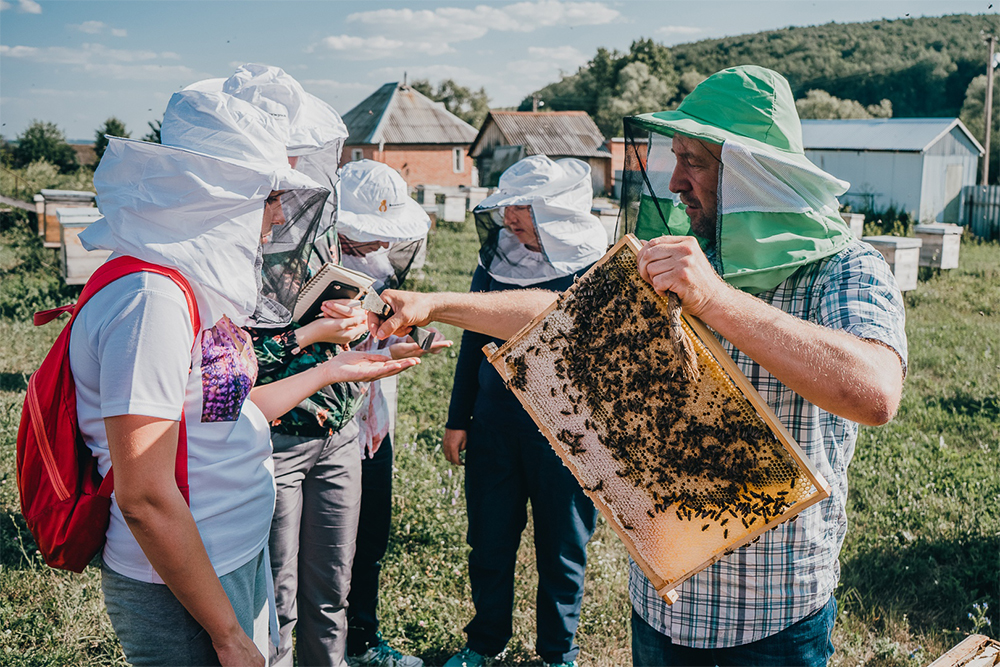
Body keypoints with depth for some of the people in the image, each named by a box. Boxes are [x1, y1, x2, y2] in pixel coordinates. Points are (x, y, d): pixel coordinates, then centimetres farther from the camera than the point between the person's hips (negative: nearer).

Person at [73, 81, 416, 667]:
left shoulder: (196, 285, 5)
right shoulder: (150, 300, -24)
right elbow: (144, 498, -26)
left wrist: (333, 371, 19)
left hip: (238, 556, 9)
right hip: (182, 594, -9)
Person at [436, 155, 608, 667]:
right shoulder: (497, 256, 3)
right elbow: (474, 339, 11)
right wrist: (458, 419, 10)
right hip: (494, 422, 3)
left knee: (561, 549, 11)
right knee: (489, 542, 13)